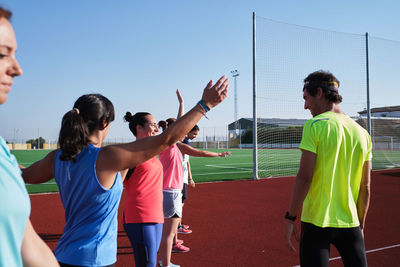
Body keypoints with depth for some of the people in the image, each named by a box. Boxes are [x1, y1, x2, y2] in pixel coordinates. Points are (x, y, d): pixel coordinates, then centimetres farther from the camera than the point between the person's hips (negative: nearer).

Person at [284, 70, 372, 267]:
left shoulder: (315, 125, -10)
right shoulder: (362, 133, 5)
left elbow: (304, 177, -14)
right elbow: (365, 188, 8)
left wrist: (290, 218, -7)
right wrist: (360, 224, 17)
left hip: (316, 221, -4)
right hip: (350, 223, 5)